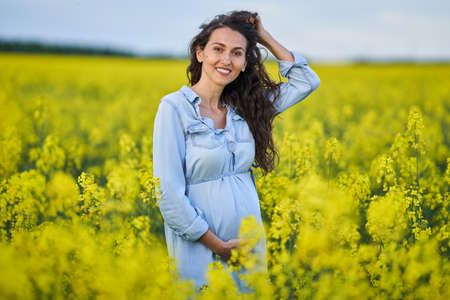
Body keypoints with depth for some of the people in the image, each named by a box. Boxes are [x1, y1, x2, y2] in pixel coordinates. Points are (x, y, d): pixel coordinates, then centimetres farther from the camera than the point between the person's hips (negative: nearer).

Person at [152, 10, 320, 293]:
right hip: (201, 248, -5)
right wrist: (218, 246, -15)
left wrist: (265, 37, 5)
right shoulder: (174, 108, -10)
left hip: (250, 248, 5)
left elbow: (307, 81, 12)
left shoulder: (245, 107, 6)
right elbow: (169, 193, -14)